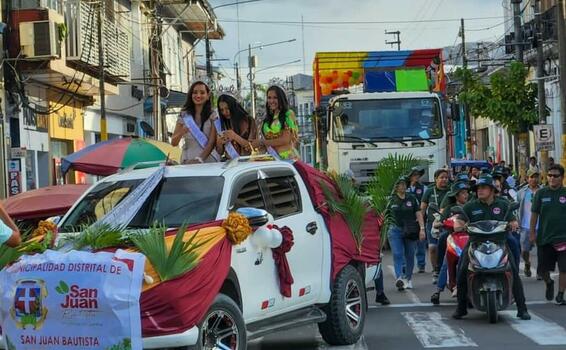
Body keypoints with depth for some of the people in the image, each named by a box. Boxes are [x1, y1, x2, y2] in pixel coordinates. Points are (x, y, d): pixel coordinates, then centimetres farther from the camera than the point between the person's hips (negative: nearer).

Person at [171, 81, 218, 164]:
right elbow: (173, 143, 7)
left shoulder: (212, 116, 3)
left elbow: (212, 142, -4)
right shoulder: (184, 115, 8)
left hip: (208, 159, -1)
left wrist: (200, 159, -18)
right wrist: (181, 133, -14)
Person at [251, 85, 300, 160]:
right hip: (272, 158, 5)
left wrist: (262, 142, -8)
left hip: (287, 156, -5)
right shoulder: (268, 118, 17)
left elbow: (286, 139, -10)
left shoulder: (288, 114, 0)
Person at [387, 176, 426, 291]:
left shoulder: (412, 198, 5)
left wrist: (422, 228, -7)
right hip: (395, 230, -1)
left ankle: (408, 279, 20)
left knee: (410, 255, 6)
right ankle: (399, 278, -23)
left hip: (410, 231, 1)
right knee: (397, 254, -14)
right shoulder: (392, 200, 5)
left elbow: (418, 214, 2)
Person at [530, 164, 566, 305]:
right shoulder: (541, 193, 2)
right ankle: (549, 283, 39)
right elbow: (534, 213, 5)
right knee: (543, 268, 8)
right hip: (544, 237, 1)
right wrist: (532, 232, 2)